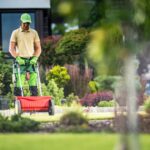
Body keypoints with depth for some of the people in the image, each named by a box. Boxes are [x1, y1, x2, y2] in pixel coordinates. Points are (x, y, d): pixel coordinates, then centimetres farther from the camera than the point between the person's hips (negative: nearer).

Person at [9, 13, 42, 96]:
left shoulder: (34, 33, 10)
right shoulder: (15, 33, 5)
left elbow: (38, 48, 11)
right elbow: (11, 49, 2)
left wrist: (35, 57, -5)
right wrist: (17, 58, -12)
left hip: (31, 60, 2)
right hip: (20, 60, -2)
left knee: (33, 82, -4)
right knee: (19, 83, -9)